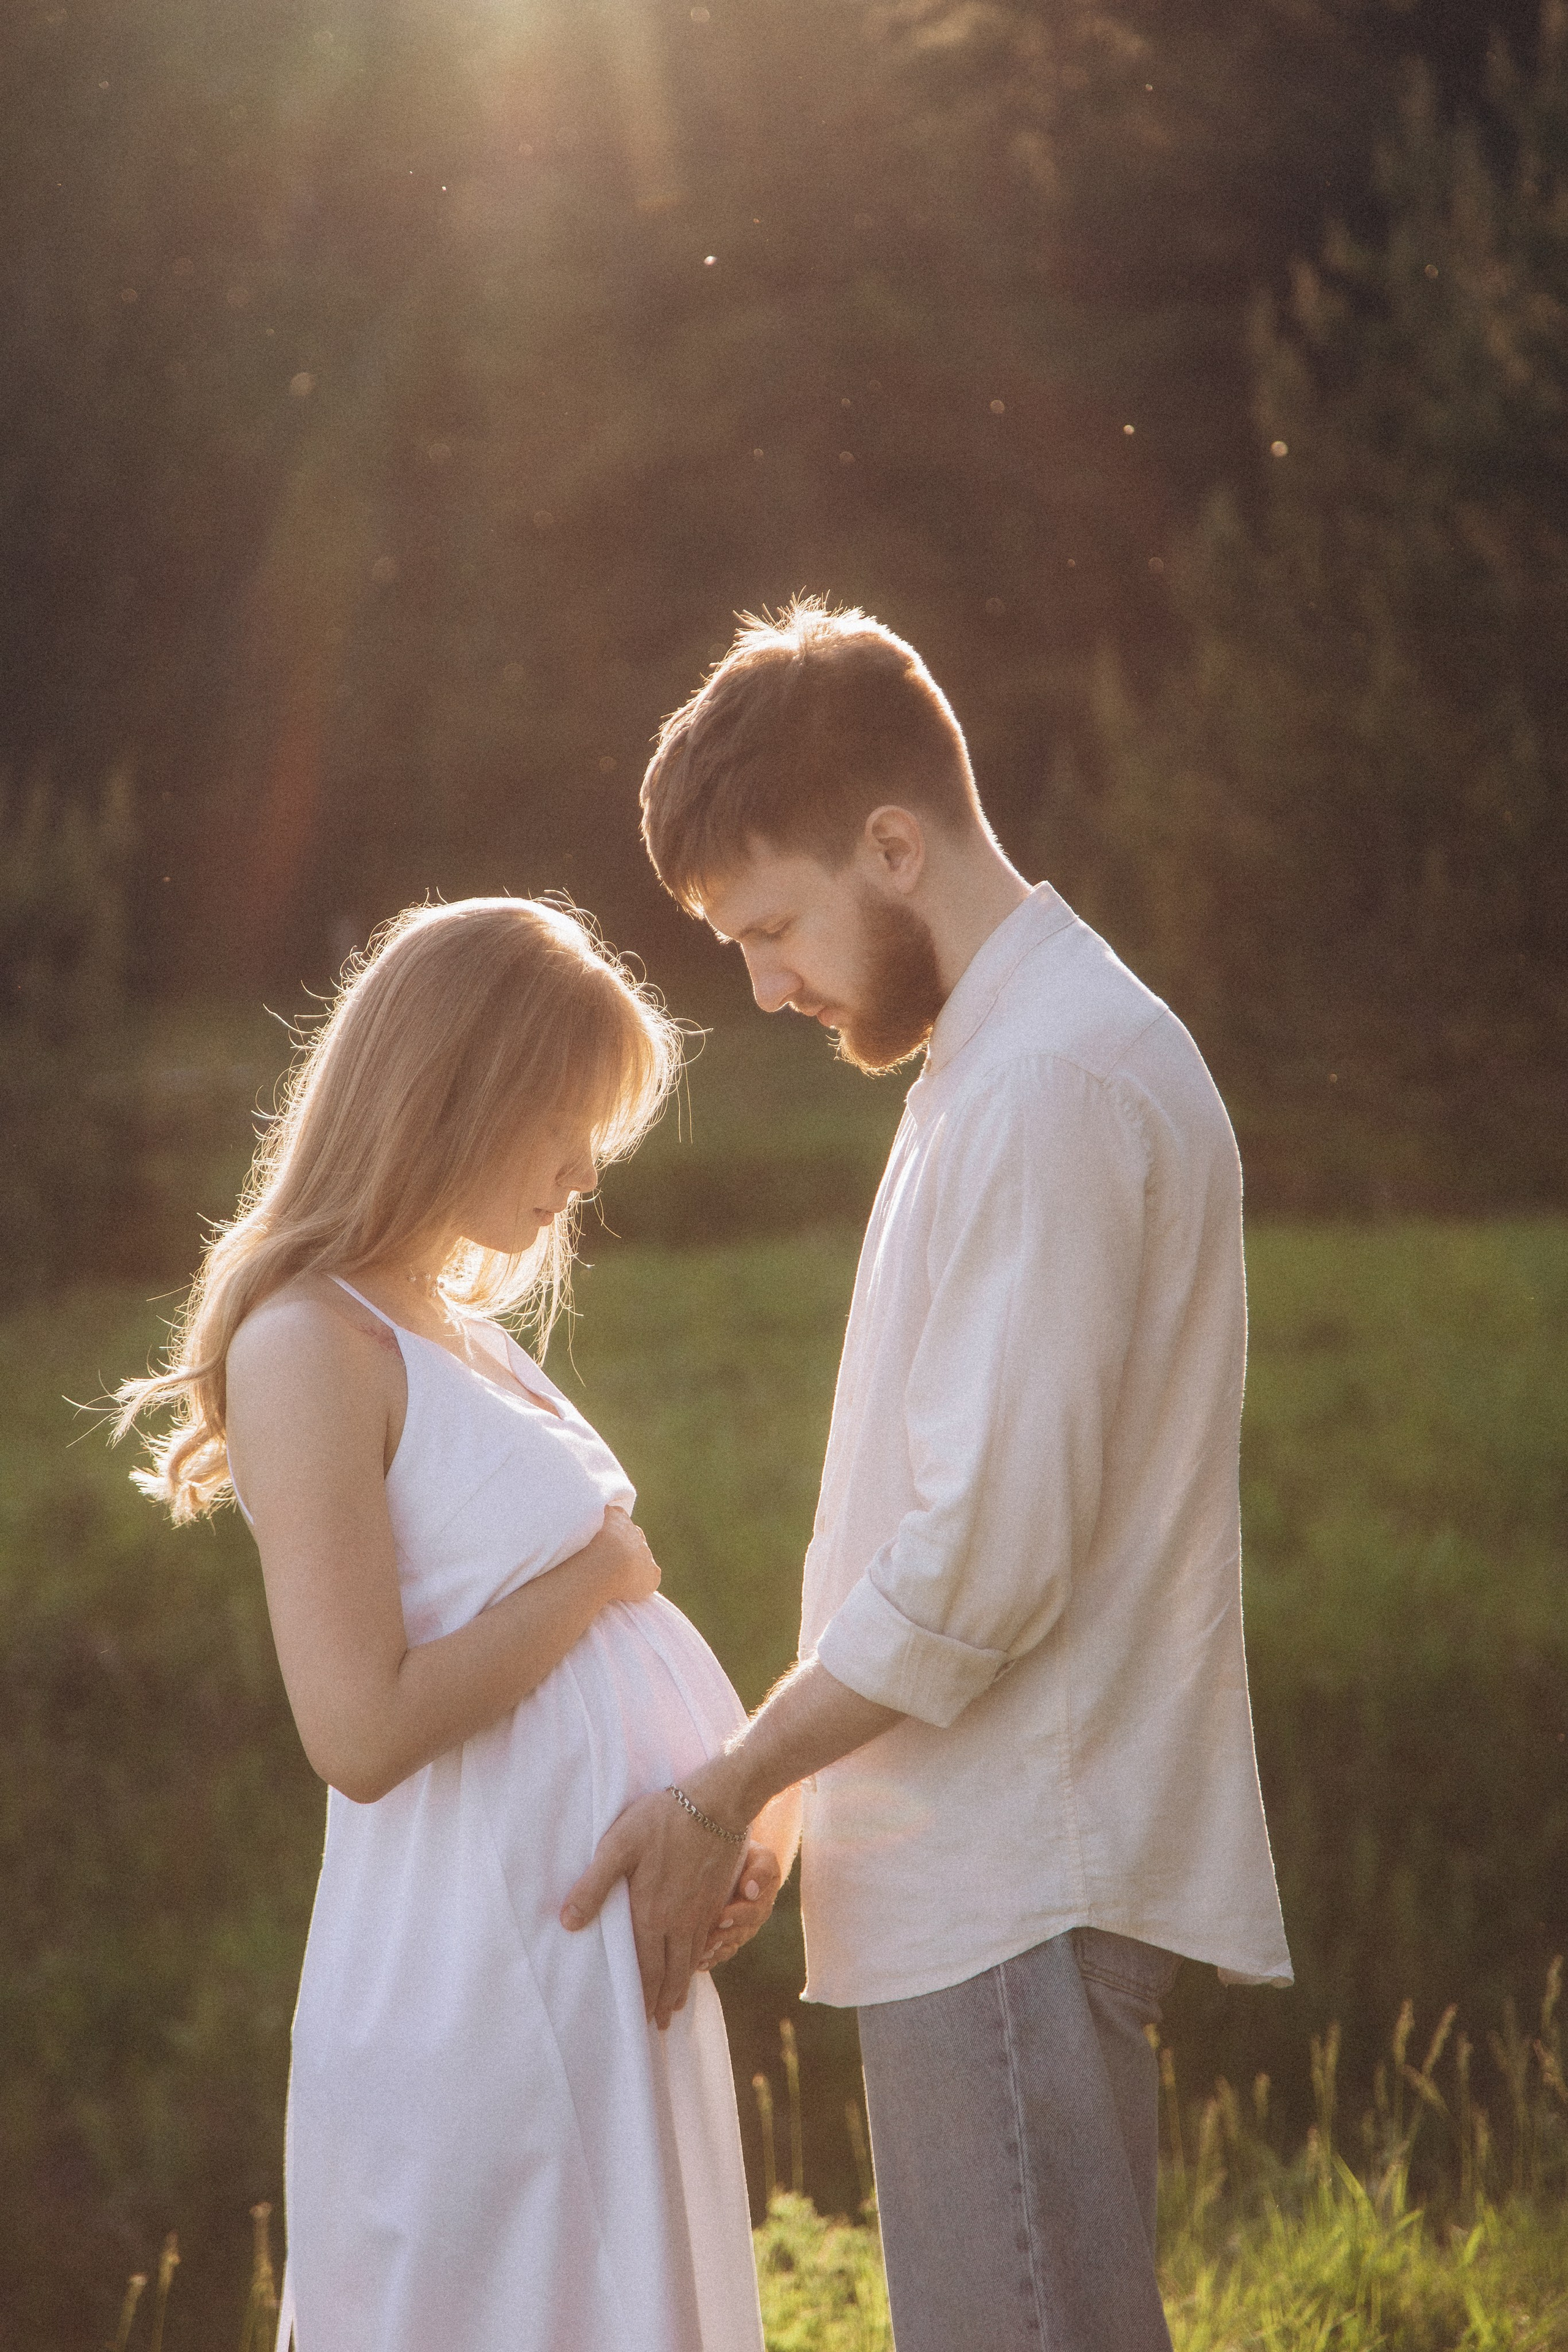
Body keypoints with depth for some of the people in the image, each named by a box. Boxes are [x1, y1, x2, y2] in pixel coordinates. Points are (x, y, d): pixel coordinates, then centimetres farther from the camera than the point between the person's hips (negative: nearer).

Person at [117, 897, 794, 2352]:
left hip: (620, 1965, 9)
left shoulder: (467, 1339, 15)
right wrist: (599, 1577, -11)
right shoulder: (309, 1350, -13)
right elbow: (363, 1730, -21)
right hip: (473, 1997, -9)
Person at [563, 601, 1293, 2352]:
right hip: (1000, 1864, 10)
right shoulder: (1038, 1050, 17)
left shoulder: (1051, 1086, -16)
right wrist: (782, 1796, 16)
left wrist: (717, 1800, -12)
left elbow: (988, 1559, -20)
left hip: (1016, 1881, -10)